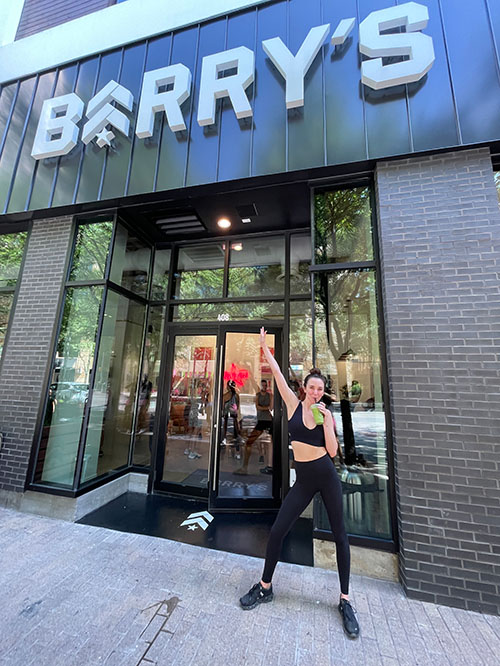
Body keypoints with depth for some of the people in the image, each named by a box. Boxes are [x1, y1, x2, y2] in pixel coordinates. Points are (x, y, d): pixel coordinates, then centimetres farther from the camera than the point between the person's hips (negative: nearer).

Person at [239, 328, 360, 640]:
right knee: (277, 531, 2)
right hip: (304, 480, 0)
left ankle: (345, 601, 32)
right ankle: (265, 587, 26)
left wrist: (326, 420, -16)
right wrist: (265, 347, -5)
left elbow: (332, 450, -7)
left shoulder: (326, 414, -2)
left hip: (327, 477, 0)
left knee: (340, 536, 10)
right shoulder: (294, 404, -4)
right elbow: (278, 374, -6)